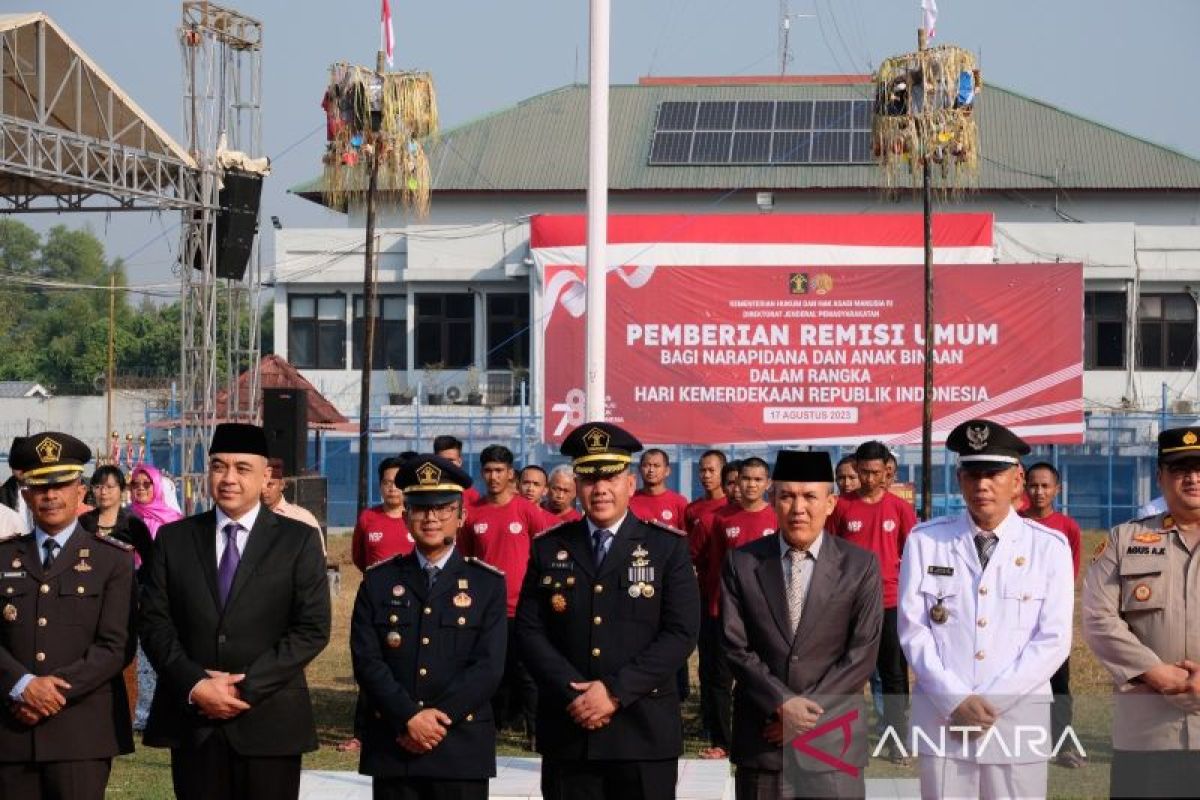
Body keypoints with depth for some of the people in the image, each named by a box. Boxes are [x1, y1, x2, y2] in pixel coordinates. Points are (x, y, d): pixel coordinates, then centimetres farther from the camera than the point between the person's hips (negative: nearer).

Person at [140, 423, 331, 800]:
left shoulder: (299, 541, 3)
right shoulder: (173, 539, 10)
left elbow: (312, 629, -4)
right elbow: (155, 622, 5)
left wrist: (246, 687, -12)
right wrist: (195, 685, -11)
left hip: (269, 723, -2)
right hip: (192, 722, 2)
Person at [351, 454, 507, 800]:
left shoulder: (488, 584, 5)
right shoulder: (378, 581, 8)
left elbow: (489, 665, -5)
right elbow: (367, 660, -1)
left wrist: (439, 717, -14)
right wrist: (410, 718, -14)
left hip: (463, 748, -1)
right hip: (392, 748, 1)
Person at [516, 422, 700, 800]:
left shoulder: (668, 548, 3)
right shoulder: (548, 549, 9)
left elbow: (681, 633, -5)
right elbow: (529, 630, 4)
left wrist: (615, 691, -14)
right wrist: (574, 694, -11)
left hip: (645, 730, -2)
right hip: (568, 731, 2)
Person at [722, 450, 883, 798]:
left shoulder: (861, 566, 1)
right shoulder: (741, 564, 4)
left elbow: (862, 652, -3)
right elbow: (736, 646, 0)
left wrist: (808, 710, -10)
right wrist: (782, 702, -13)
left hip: (832, 742, -1)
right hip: (761, 740, 1)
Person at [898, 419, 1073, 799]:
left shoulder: (1050, 547, 3)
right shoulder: (925, 541, 5)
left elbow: (1054, 640, -1)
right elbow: (913, 630, 2)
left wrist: (992, 701, -10)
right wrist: (955, 700, -10)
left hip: (1019, 722, 0)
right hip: (940, 720, 1)